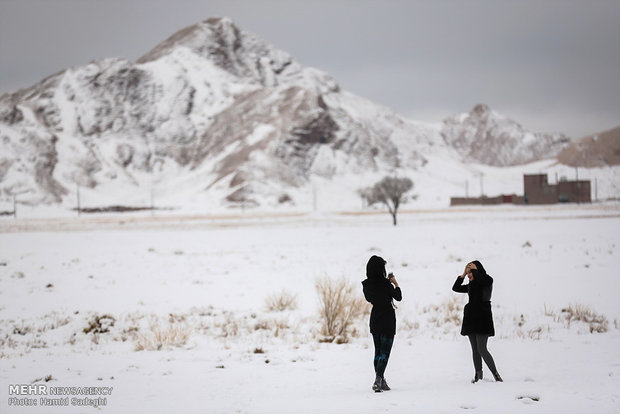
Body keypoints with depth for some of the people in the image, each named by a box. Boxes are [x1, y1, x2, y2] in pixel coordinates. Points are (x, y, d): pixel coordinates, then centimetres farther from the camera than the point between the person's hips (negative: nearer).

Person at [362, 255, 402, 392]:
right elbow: (398, 297, -5)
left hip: (374, 319, 6)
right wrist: (396, 284, 12)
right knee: (385, 351, -3)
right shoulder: (385, 284, -19)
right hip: (387, 320, -6)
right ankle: (378, 380, -17)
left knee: (378, 351, 16)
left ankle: (380, 381, 19)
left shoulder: (366, 285, -4)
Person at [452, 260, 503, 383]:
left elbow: (480, 278, -27)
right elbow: (455, 288, 22)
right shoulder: (471, 285, 16)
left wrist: (474, 269, -10)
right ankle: (478, 374, 11)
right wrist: (463, 274, 14)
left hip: (482, 318, -8)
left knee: (482, 349, -13)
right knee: (475, 349, 7)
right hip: (471, 319, 8)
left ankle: (495, 373, -4)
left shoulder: (487, 281, -5)